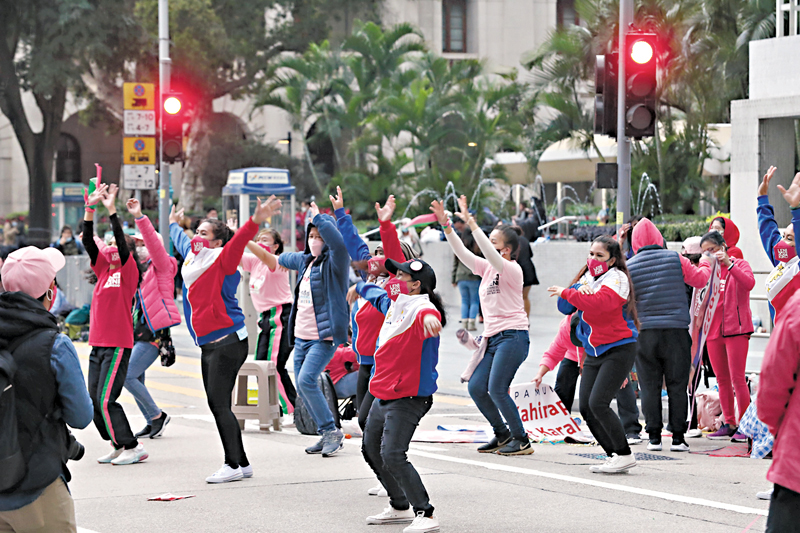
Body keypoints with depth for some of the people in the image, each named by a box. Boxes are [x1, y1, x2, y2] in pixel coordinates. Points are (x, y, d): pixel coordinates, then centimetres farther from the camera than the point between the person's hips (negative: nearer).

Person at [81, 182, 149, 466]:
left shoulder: (128, 271, -5)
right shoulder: (104, 270, 12)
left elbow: (122, 241, -18)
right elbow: (88, 242, 8)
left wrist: (111, 209, -20)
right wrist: (90, 208, 0)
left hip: (118, 344, -8)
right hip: (98, 343, 8)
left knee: (105, 400, -12)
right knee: (95, 400, 7)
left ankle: (132, 447, -4)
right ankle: (119, 446, 18)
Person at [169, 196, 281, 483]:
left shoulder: (222, 260, -8)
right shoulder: (192, 254, 15)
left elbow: (238, 242, -27)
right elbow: (180, 239, 37)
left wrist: (254, 222, -44)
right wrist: (174, 224, 55)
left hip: (227, 342, -9)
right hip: (208, 345, 9)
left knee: (219, 403, -10)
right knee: (216, 405, 8)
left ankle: (233, 464, -3)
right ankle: (242, 462, 14)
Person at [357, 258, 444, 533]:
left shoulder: (422, 308, -21)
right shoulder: (394, 304, 9)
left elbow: (428, 314, -47)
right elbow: (378, 295, 33)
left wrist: (429, 317, -71)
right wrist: (360, 287, 53)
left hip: (408, 399, -11)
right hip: (383, 397, 11)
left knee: (392, 456, -21)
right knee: (371, 450, 22)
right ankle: (399, 507, 38)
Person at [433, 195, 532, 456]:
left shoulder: (512, 270, -8)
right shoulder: (487, 268, 14)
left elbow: (491, 254, -25)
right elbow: (462, 252, 7)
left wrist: (471, 223, -29)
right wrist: (446, 225, -3)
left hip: (513, 336, -8)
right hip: (492, 338, 8)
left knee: (497, 389, -15)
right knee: (475, 387, 0)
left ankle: (522, 440, -4)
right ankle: (502, 434, 15)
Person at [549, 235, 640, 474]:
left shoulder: (617, 278, -10)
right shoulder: (587, 277, 13)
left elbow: (600, 303, -27)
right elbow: (565, 307, 6)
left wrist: (567, 293, -19)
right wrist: (578, 291, -13)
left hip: (618, 350, -8)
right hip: (594, 353, 8)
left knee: (598, 403, -18)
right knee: (586, 407, 1)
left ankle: (624, 455, -10)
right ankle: (614, 455, 10)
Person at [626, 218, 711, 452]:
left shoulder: (629, 267, 1)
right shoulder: (675, 259, -1)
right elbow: (699, 279, 9)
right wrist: (706, 265, 28)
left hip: (644, 333, 1)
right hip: (676, 331, 0)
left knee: (650, 386, 6)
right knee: (677, 385, 5)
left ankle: (654, 436, 4)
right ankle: (678, 437, 5)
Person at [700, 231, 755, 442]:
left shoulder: (739, 265, 2)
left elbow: (749, 284, -19)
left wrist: (728, 263, -21)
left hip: (736, 329, -6)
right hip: (713, 329, 6)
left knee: (737, 378, -9)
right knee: (722, 379, 7)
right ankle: (729, 424, 13)